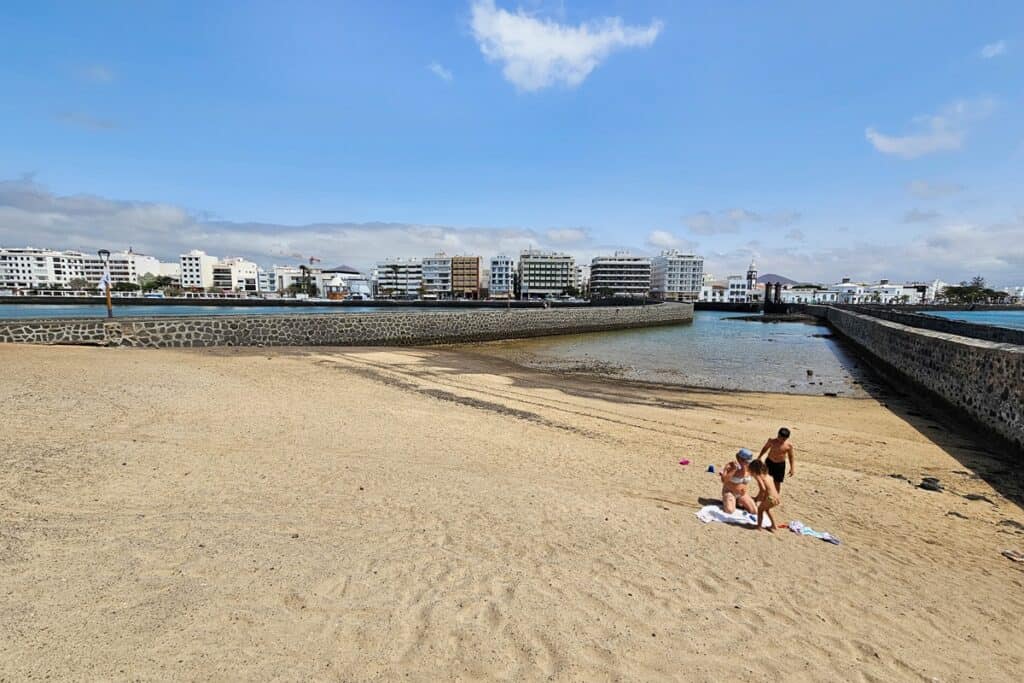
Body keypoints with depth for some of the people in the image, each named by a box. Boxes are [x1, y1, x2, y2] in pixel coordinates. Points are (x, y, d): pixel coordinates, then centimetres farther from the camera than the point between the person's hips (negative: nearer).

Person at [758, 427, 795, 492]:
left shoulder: (789, 445, -16)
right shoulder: (772, 441, -15)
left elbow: (790, 456, -1)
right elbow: (765, 448, 3)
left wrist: (792, 468, 2)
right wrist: (759, 458, 7)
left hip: (780, 464, -1)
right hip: (769, 462, 1)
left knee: (777, 482, 10)